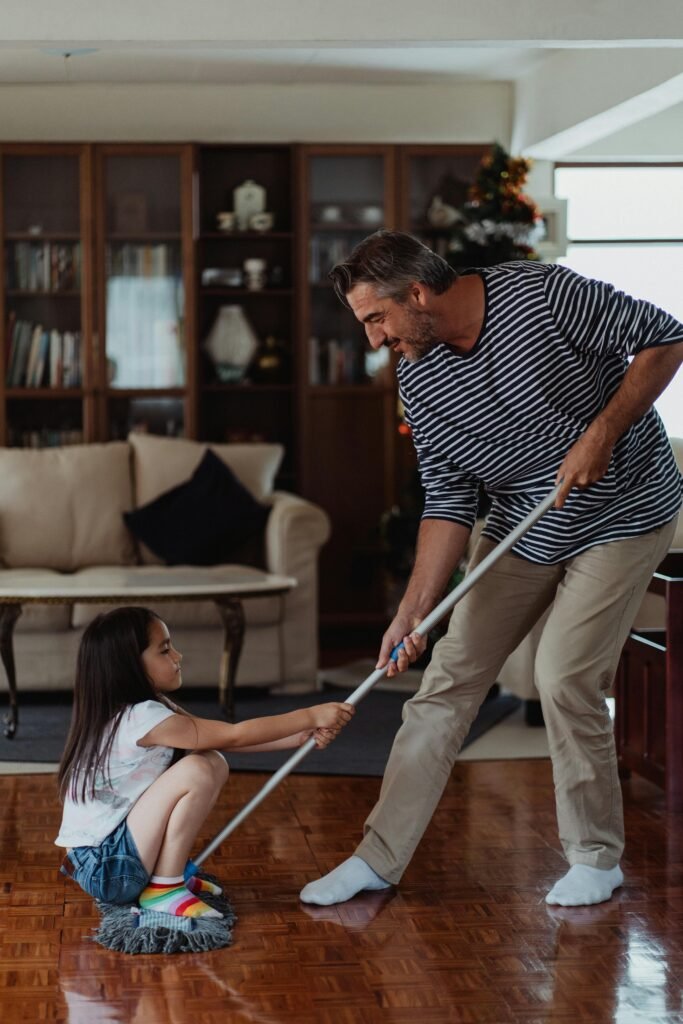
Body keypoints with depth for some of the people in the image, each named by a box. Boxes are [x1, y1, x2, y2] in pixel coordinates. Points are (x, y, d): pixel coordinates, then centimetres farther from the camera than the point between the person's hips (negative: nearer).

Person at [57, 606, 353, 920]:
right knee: (195, 771, -23)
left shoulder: (144, 712, 7)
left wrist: (302, 736, -2)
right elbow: (235, 735, -19)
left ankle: (170, 871, 11)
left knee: (214, 763, 7)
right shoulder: (142, 718, -22)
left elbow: (223, 738, 6)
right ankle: (163, 889, -11)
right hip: (103, 869, -9)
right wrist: (310, 716, -14)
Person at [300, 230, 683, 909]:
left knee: (564, 678, -13)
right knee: (449, 678, 1)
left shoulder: (541, 294, -23)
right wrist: (413, 612, -17)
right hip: (520, 527, 5)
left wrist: (602, 432, -26)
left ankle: (596, 857, 9)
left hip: (622, 515, -5)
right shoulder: (417, 381, -8)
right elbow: (449, 503, -7)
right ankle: (379, 857, 9)